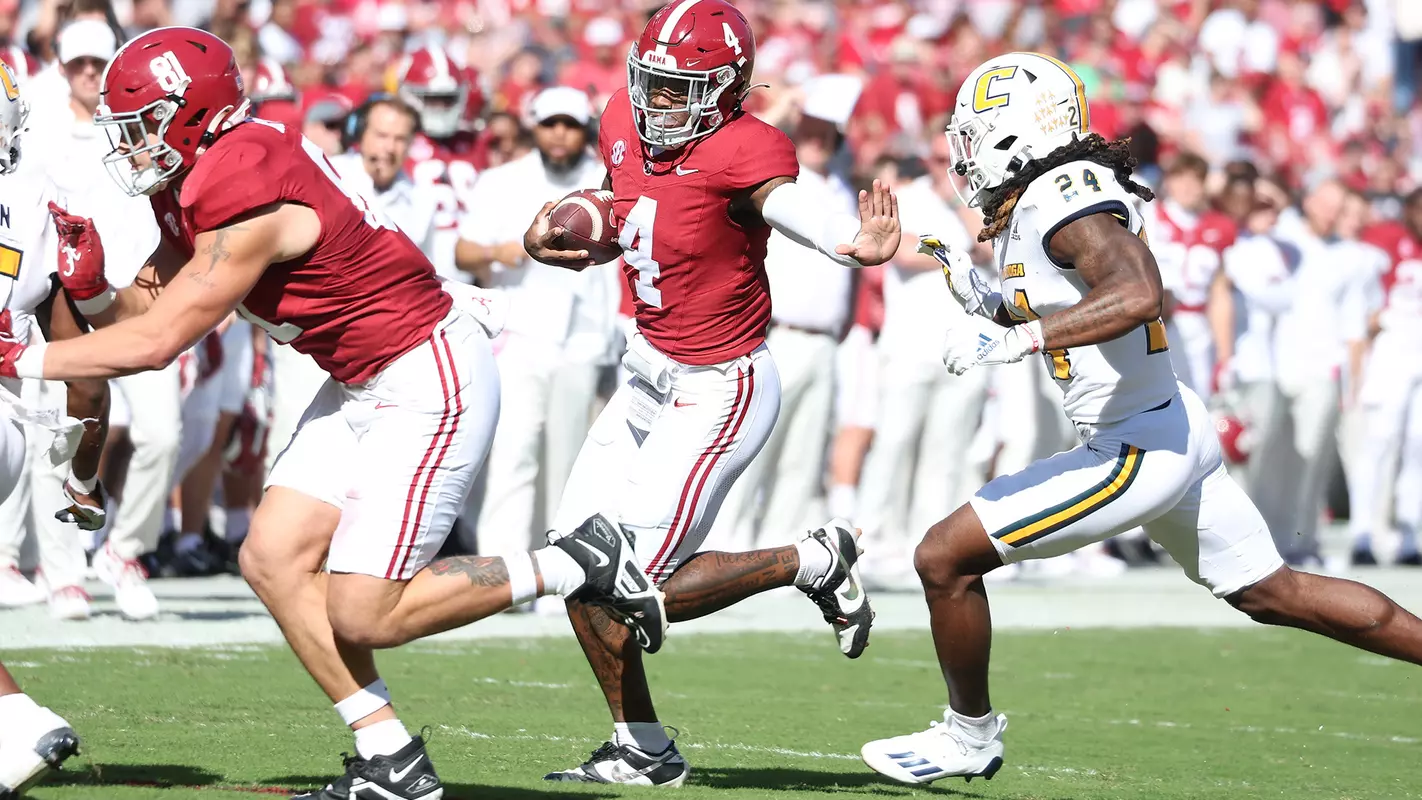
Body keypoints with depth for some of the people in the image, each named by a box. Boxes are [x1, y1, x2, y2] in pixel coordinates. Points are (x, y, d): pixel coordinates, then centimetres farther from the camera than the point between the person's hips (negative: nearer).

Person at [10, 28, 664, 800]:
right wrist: (86, 280, -13)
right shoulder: (189, 186, 4)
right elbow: (138, 316, 7)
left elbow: (155, 342, -22)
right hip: (363, 385, 10)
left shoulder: (250, 200, -25)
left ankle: (574, 565, 3)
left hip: (429, 383, -10)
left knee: (361, 615, -10)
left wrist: (21, 360, -17)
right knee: (274, 561, 1)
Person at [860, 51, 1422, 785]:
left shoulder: (1065, 195, -19)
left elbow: (1136, 295, -36)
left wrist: (1012, 339, -39)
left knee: (945, 558, -4)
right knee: (1274, 594, 21)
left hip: (1137, 450, -10)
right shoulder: (1029, 207, 11)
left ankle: (970, 734, 14)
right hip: (1173, 426, 10)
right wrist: (981, 301, 9)